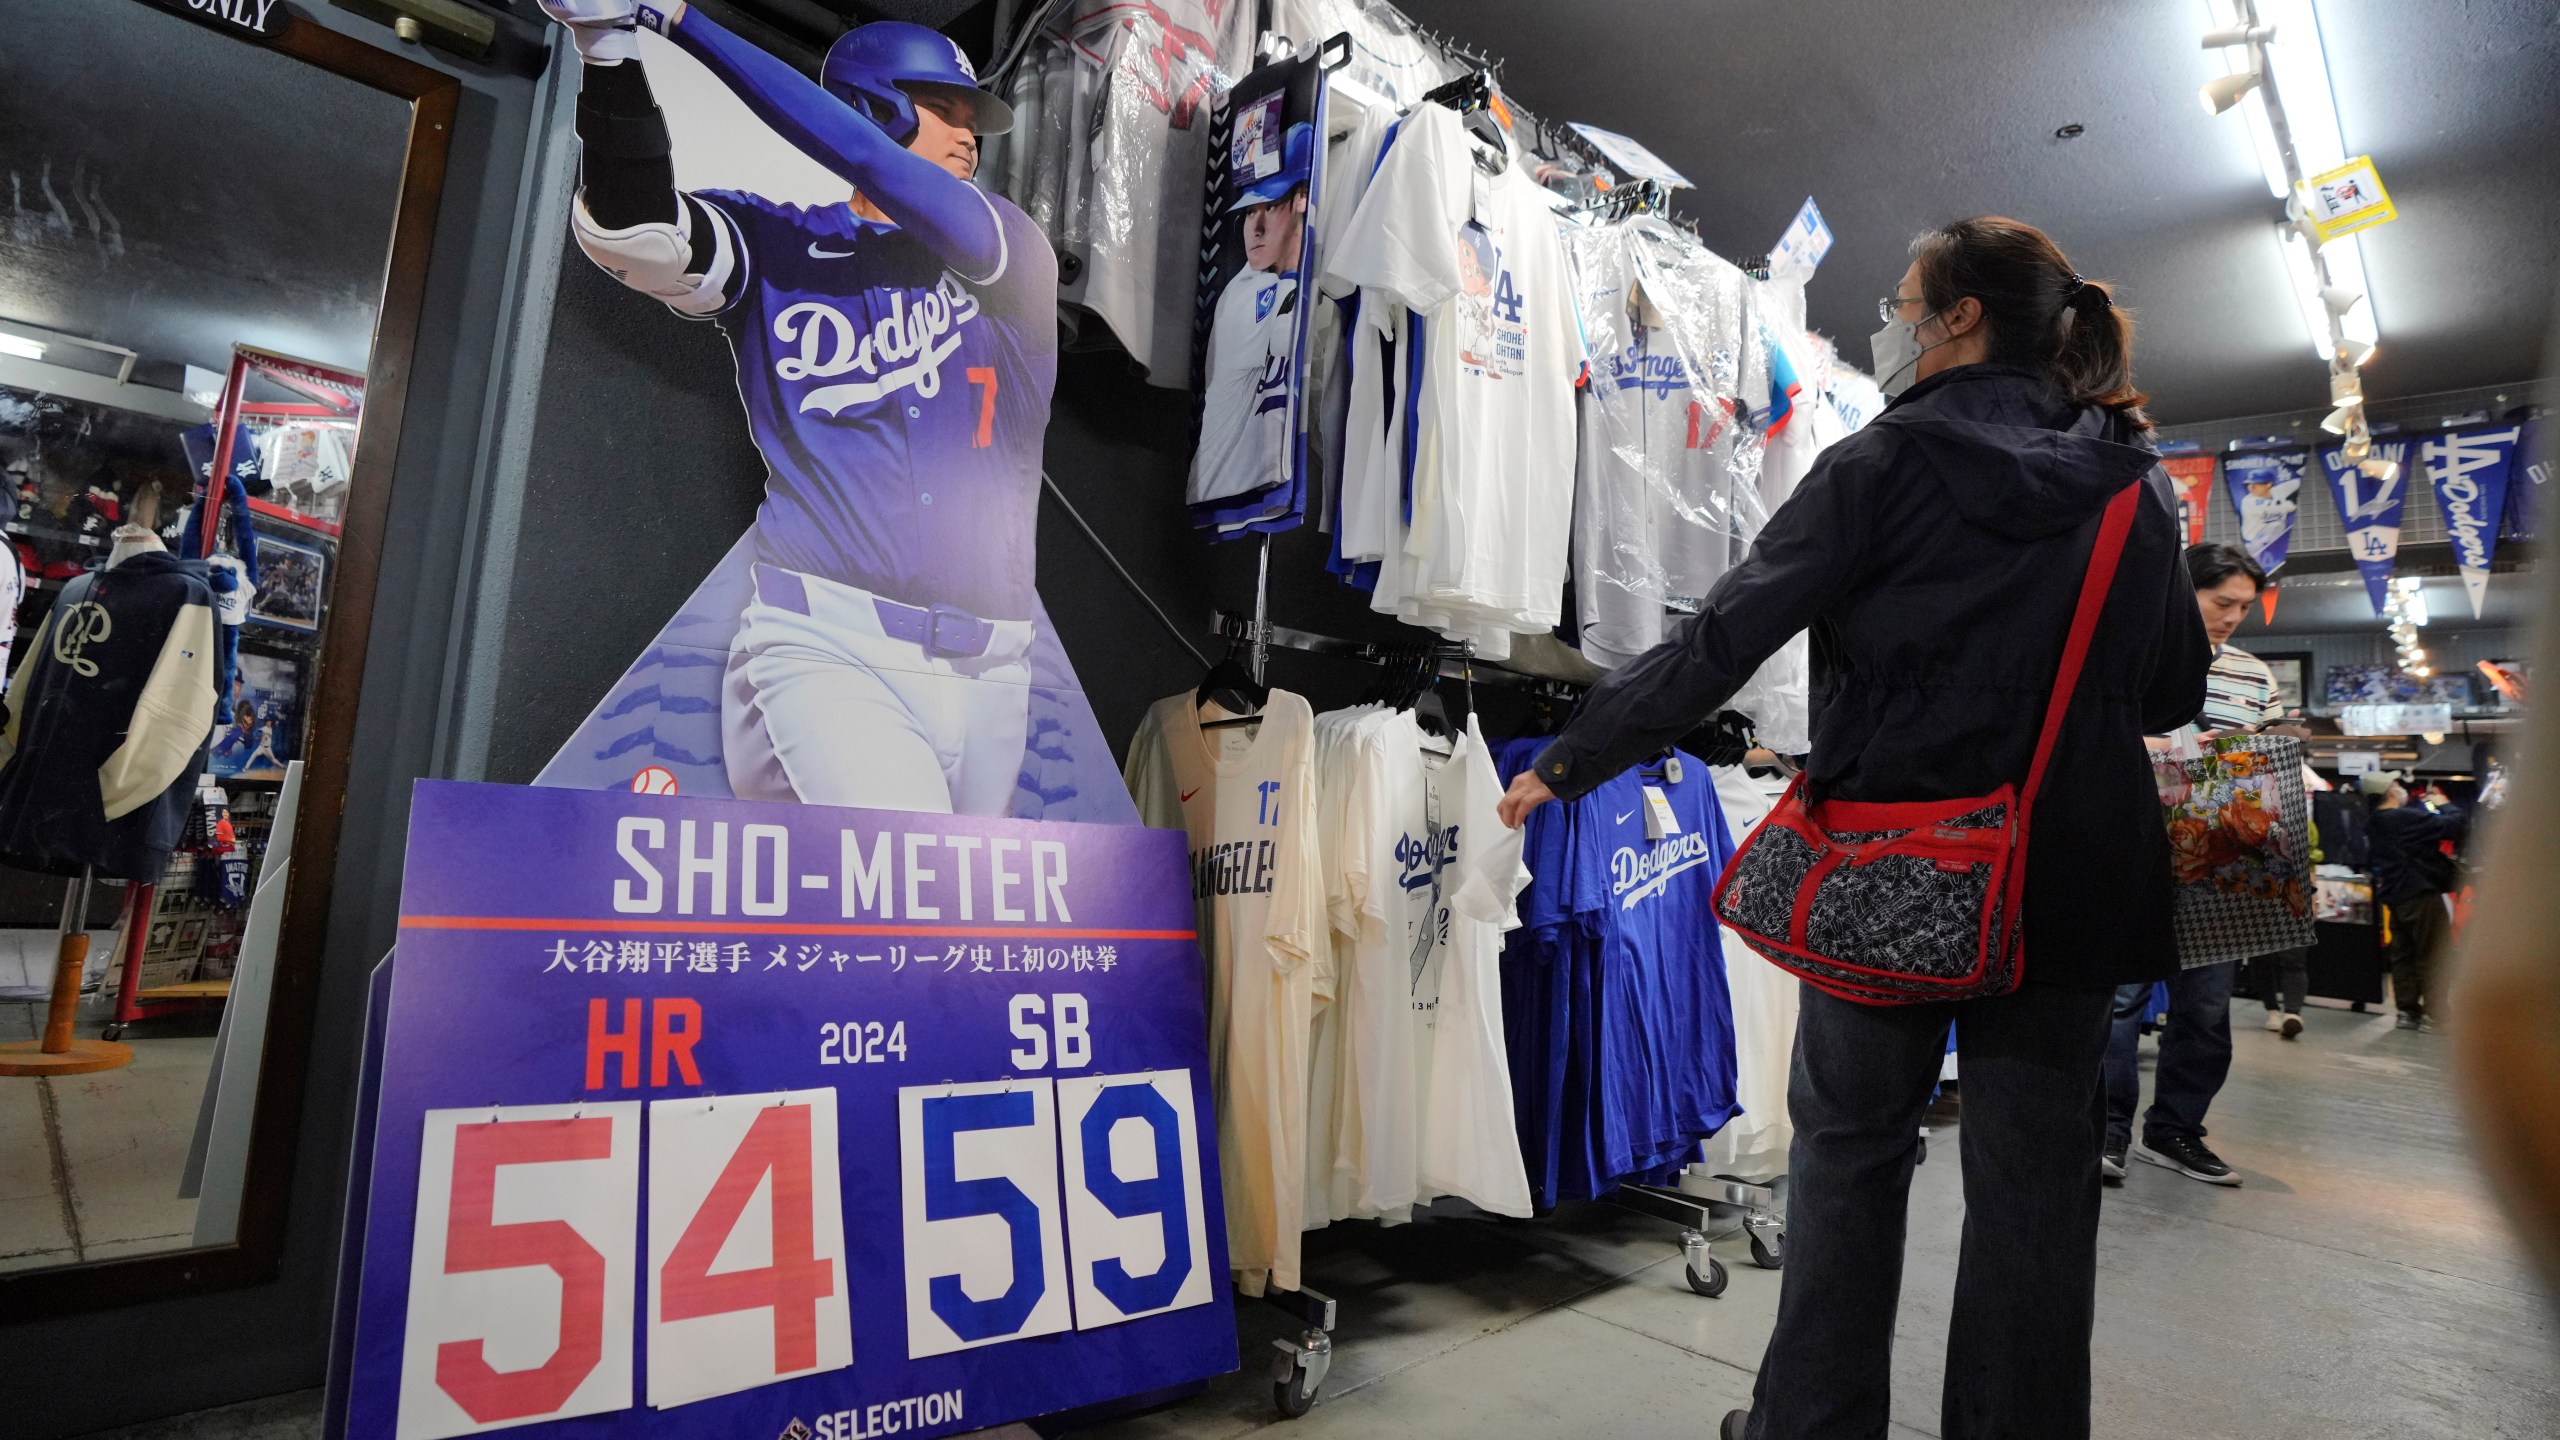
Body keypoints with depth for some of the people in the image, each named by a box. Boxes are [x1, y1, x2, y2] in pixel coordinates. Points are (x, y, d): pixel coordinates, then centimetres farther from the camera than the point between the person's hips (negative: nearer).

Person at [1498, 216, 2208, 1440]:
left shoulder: (1888, 464, -9)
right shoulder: (2135, 482, 7)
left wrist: (1570, 761, -9)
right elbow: (2176, 687, 13)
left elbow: (1723, 638, -14)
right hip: (2072, 873, 4)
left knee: (1849, 1143, 11)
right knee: (2035, 1165, 12)